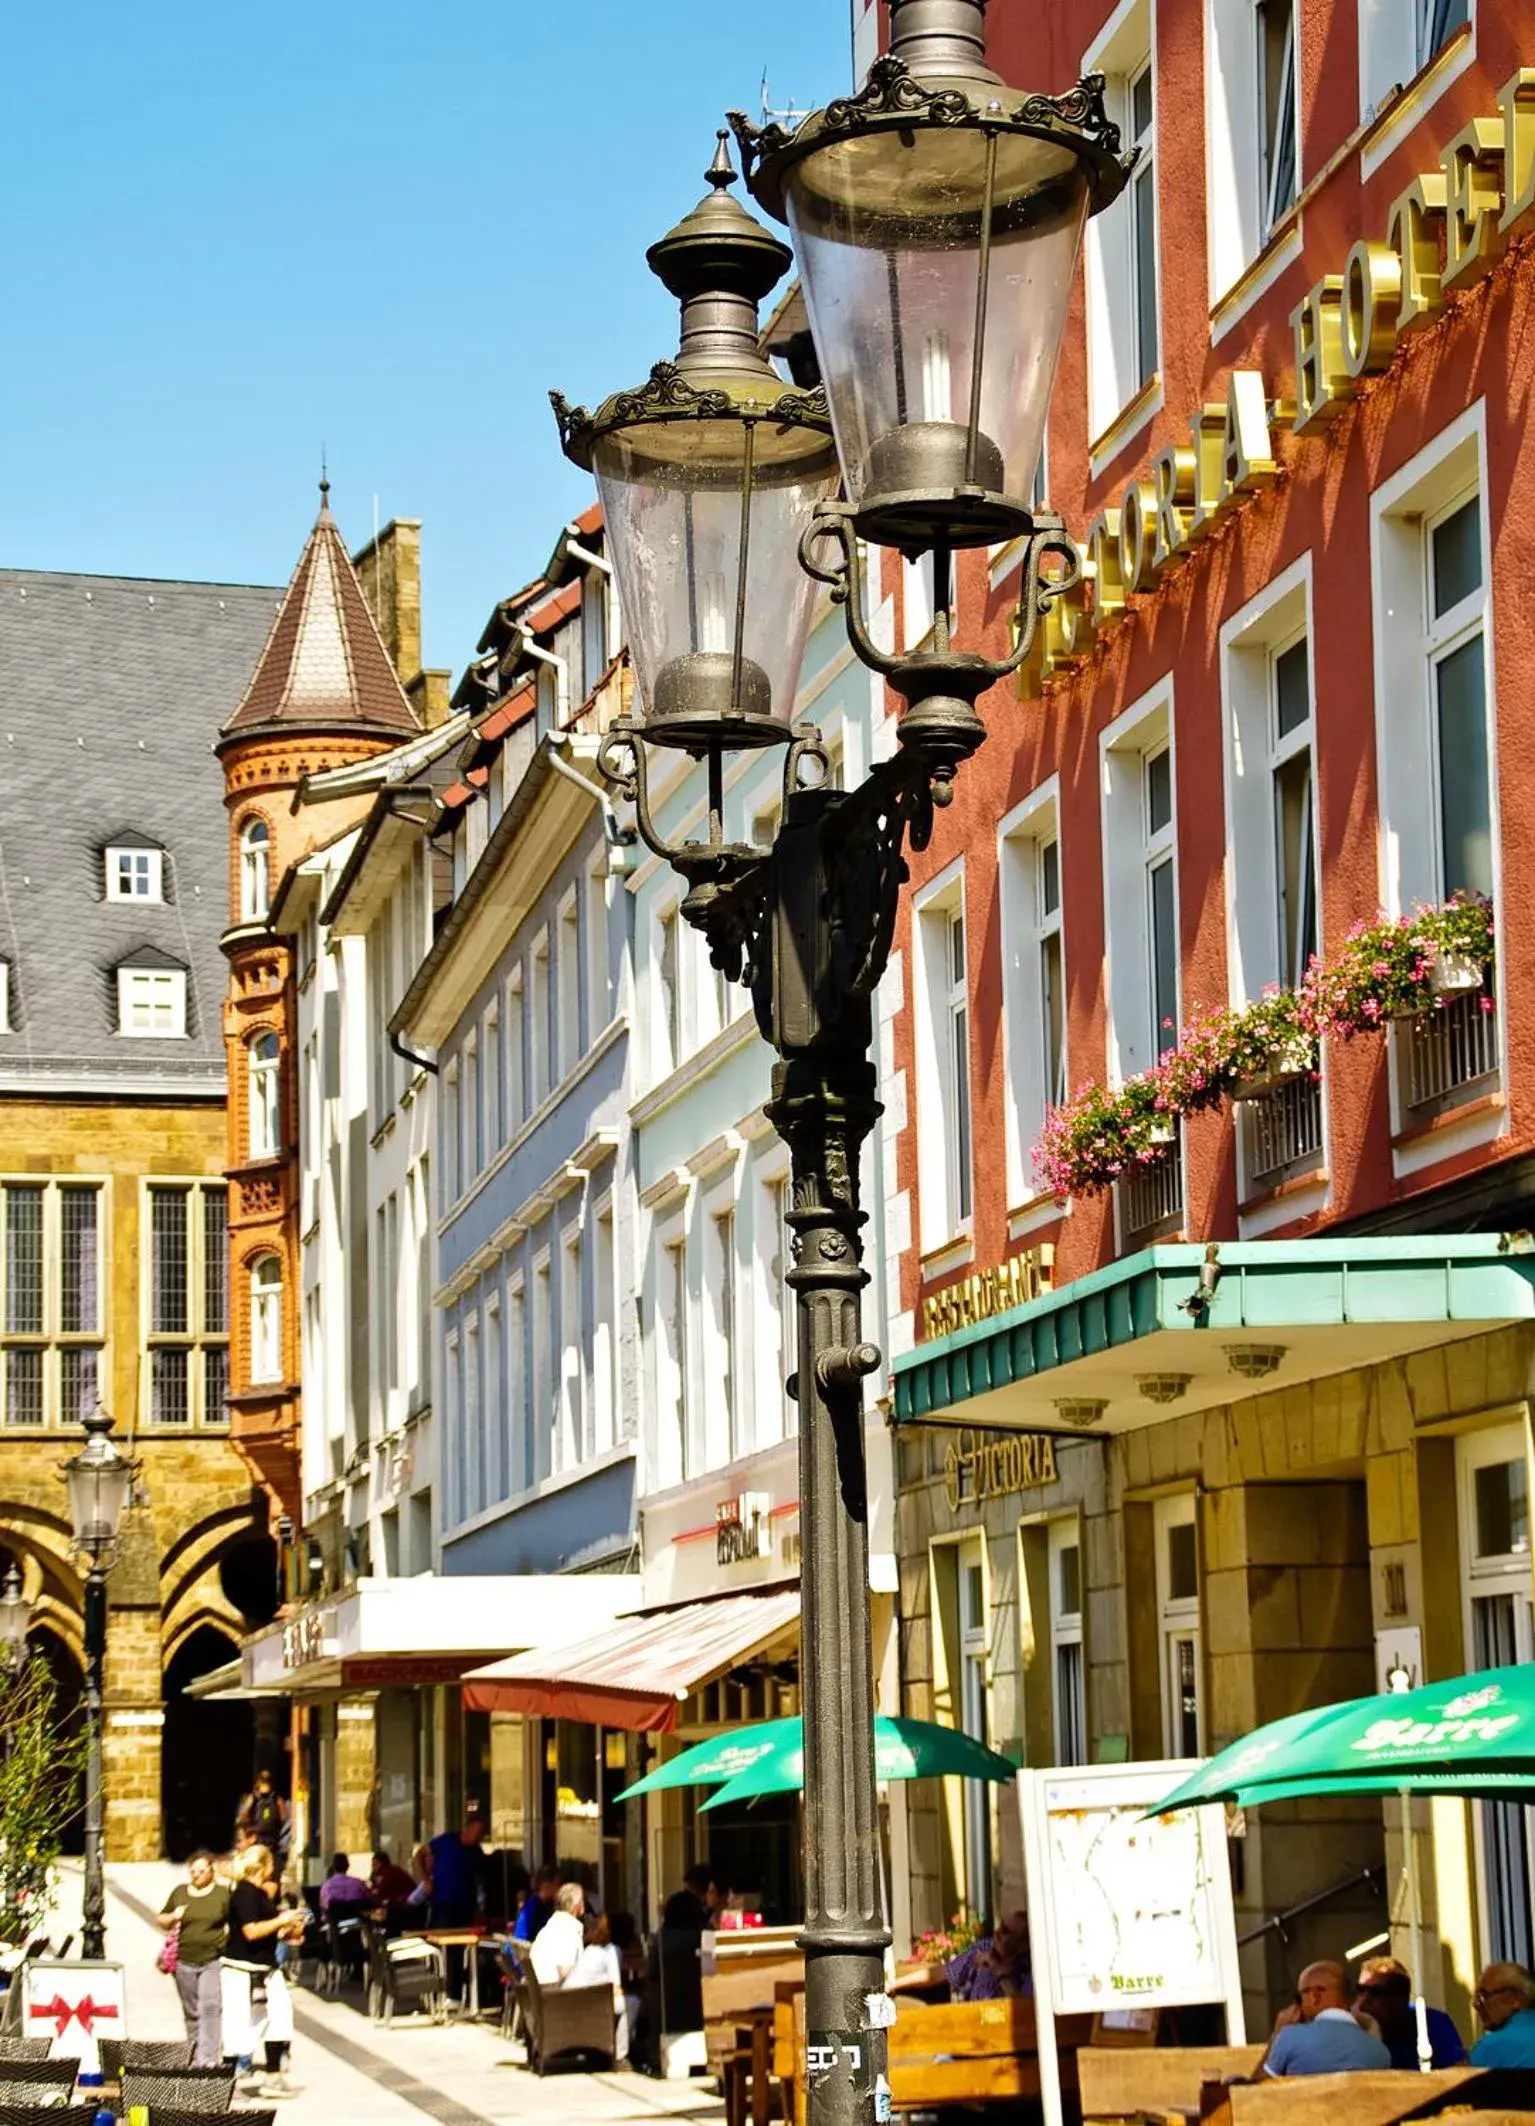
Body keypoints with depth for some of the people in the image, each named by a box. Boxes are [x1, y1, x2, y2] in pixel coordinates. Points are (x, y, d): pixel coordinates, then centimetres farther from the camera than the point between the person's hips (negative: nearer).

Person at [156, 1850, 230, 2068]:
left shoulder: (223, 1893, 2)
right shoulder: (180, 1892, 10)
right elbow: (160, 1920, 17)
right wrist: (172, 1917, -4)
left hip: (213, 1962, -4)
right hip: (184, 1961, 4)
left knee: (210, 2008, -15)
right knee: (191, 2012, 10)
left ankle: (208, 2057, -18)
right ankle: (195, 2053, 21)